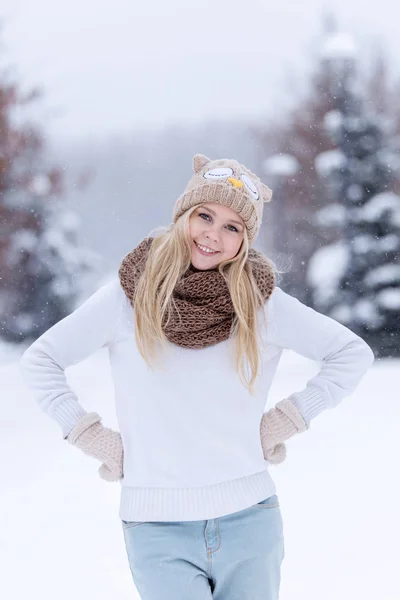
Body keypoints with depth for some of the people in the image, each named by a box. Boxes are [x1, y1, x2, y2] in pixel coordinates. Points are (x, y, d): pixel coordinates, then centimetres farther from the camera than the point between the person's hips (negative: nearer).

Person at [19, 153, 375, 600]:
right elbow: (39, 361, 7)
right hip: (158, 530, -1)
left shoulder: (263, 302, 0)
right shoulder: (127, 298, -1)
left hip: (249, 523, 1)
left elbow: (353, 353, 9)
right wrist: (92, 437, 0)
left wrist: (287, 420, 2)